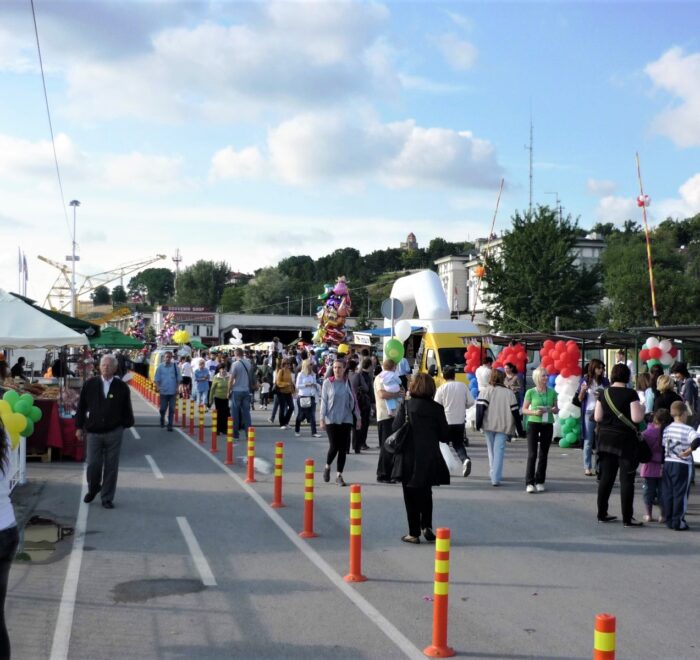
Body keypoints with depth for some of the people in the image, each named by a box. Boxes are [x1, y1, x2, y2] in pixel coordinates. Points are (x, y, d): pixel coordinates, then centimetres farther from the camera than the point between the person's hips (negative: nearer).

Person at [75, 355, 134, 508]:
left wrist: (126, 424, 7)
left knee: (111, 467, 4)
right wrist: (79, 427, 5)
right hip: (93, 432, 1)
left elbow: (127, 409, 6)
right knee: (93, 464, 3)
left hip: (114, 433, 0)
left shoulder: (122, 387, -3)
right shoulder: (90, 384, 0)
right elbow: (81, 406, 5)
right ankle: (92, 489, 32)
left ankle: (107, 498, 17)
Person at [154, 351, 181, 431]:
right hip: (163, 391, 0)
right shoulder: (160, 366, 0)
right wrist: (158, 387, -9)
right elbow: (156, 379, 4)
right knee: (163, 408, 7)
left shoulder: (175, 366, 0)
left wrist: (177, 388, -4)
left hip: (173, 391, 0)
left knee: (171, 409, 0)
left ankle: (170, 425, 6)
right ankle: (162, 421, 34)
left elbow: (179, 378, 5)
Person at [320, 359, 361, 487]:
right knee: (334, 446, -7)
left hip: (346, 419, 2)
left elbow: (354, 401, 10)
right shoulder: (328, 382, 0)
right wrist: (322, 419, -5)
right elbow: (324, 401, 0)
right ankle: (327, 467, 22)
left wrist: (358, 417, 9)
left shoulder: (348, 383, 5)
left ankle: (339, 475, 12)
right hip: (331, 419, -2)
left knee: (343, 448, 2)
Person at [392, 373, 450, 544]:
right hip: (430, 459, 2)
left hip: (409, 459, -2)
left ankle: (414, 533, 10)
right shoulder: (437, 408, -4)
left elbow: (395, 429, -9)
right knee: (426, 493, 22)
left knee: (411, 497, 8)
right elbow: (444, 436, -1)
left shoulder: (405, 406, -9)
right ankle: (427, 526, 11)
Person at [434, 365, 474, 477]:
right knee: (458, 443, 14)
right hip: (460, 420, 3)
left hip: (446, 420, -3)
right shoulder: (463, 386, 0)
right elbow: (471, 402, 2)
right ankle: (465, 459, -13)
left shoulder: (442, 388, -9)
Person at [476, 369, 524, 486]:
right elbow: (515, 412, 3)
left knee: (491, 450, 16)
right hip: (503, 427, -1)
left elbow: (480, 407, -11)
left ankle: (494, 475, 23)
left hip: (488, 425, 1)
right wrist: (520, 430, 8)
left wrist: (478, 423, -9)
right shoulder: (509, 392, 3)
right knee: (499, 450, -3)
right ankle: (496, 478, -11)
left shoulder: (486, 391, 0)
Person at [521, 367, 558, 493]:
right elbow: (524, 410, 2)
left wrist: (554, 410, -9)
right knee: (532, 454, -7)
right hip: (533, 423, -3)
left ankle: (540, 482, 15)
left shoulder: (552, 392, 5)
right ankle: (529, 483, -6)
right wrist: (534, 412, -16)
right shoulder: (530, 392, -2)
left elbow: (556, 409, 13)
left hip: (548, 425, 3)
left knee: (543, 455, 7)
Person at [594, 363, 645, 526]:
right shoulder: (630, 394, -11)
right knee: (626, 479, 0)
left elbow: (597, 417, 5)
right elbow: (636, 418, -16)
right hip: (625, 440, -5)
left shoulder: (604, 394, 3)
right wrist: (642, 409, 3)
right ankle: (627, 518, 1)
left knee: (606, 477, 12)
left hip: (606, 439, 5)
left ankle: (602, 514, 17)